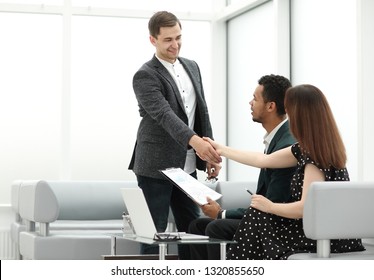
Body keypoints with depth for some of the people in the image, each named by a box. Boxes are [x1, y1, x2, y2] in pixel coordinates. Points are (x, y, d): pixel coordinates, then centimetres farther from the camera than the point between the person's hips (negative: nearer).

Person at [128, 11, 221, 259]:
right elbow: (164, 114, -27)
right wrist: (194, 141, -42)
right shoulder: (145, 76, -12)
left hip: (187, 166, 7)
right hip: (156, 167, -7)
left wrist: (210, 153, 7)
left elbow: (202, 112, 15)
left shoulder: (192, 67, 11)